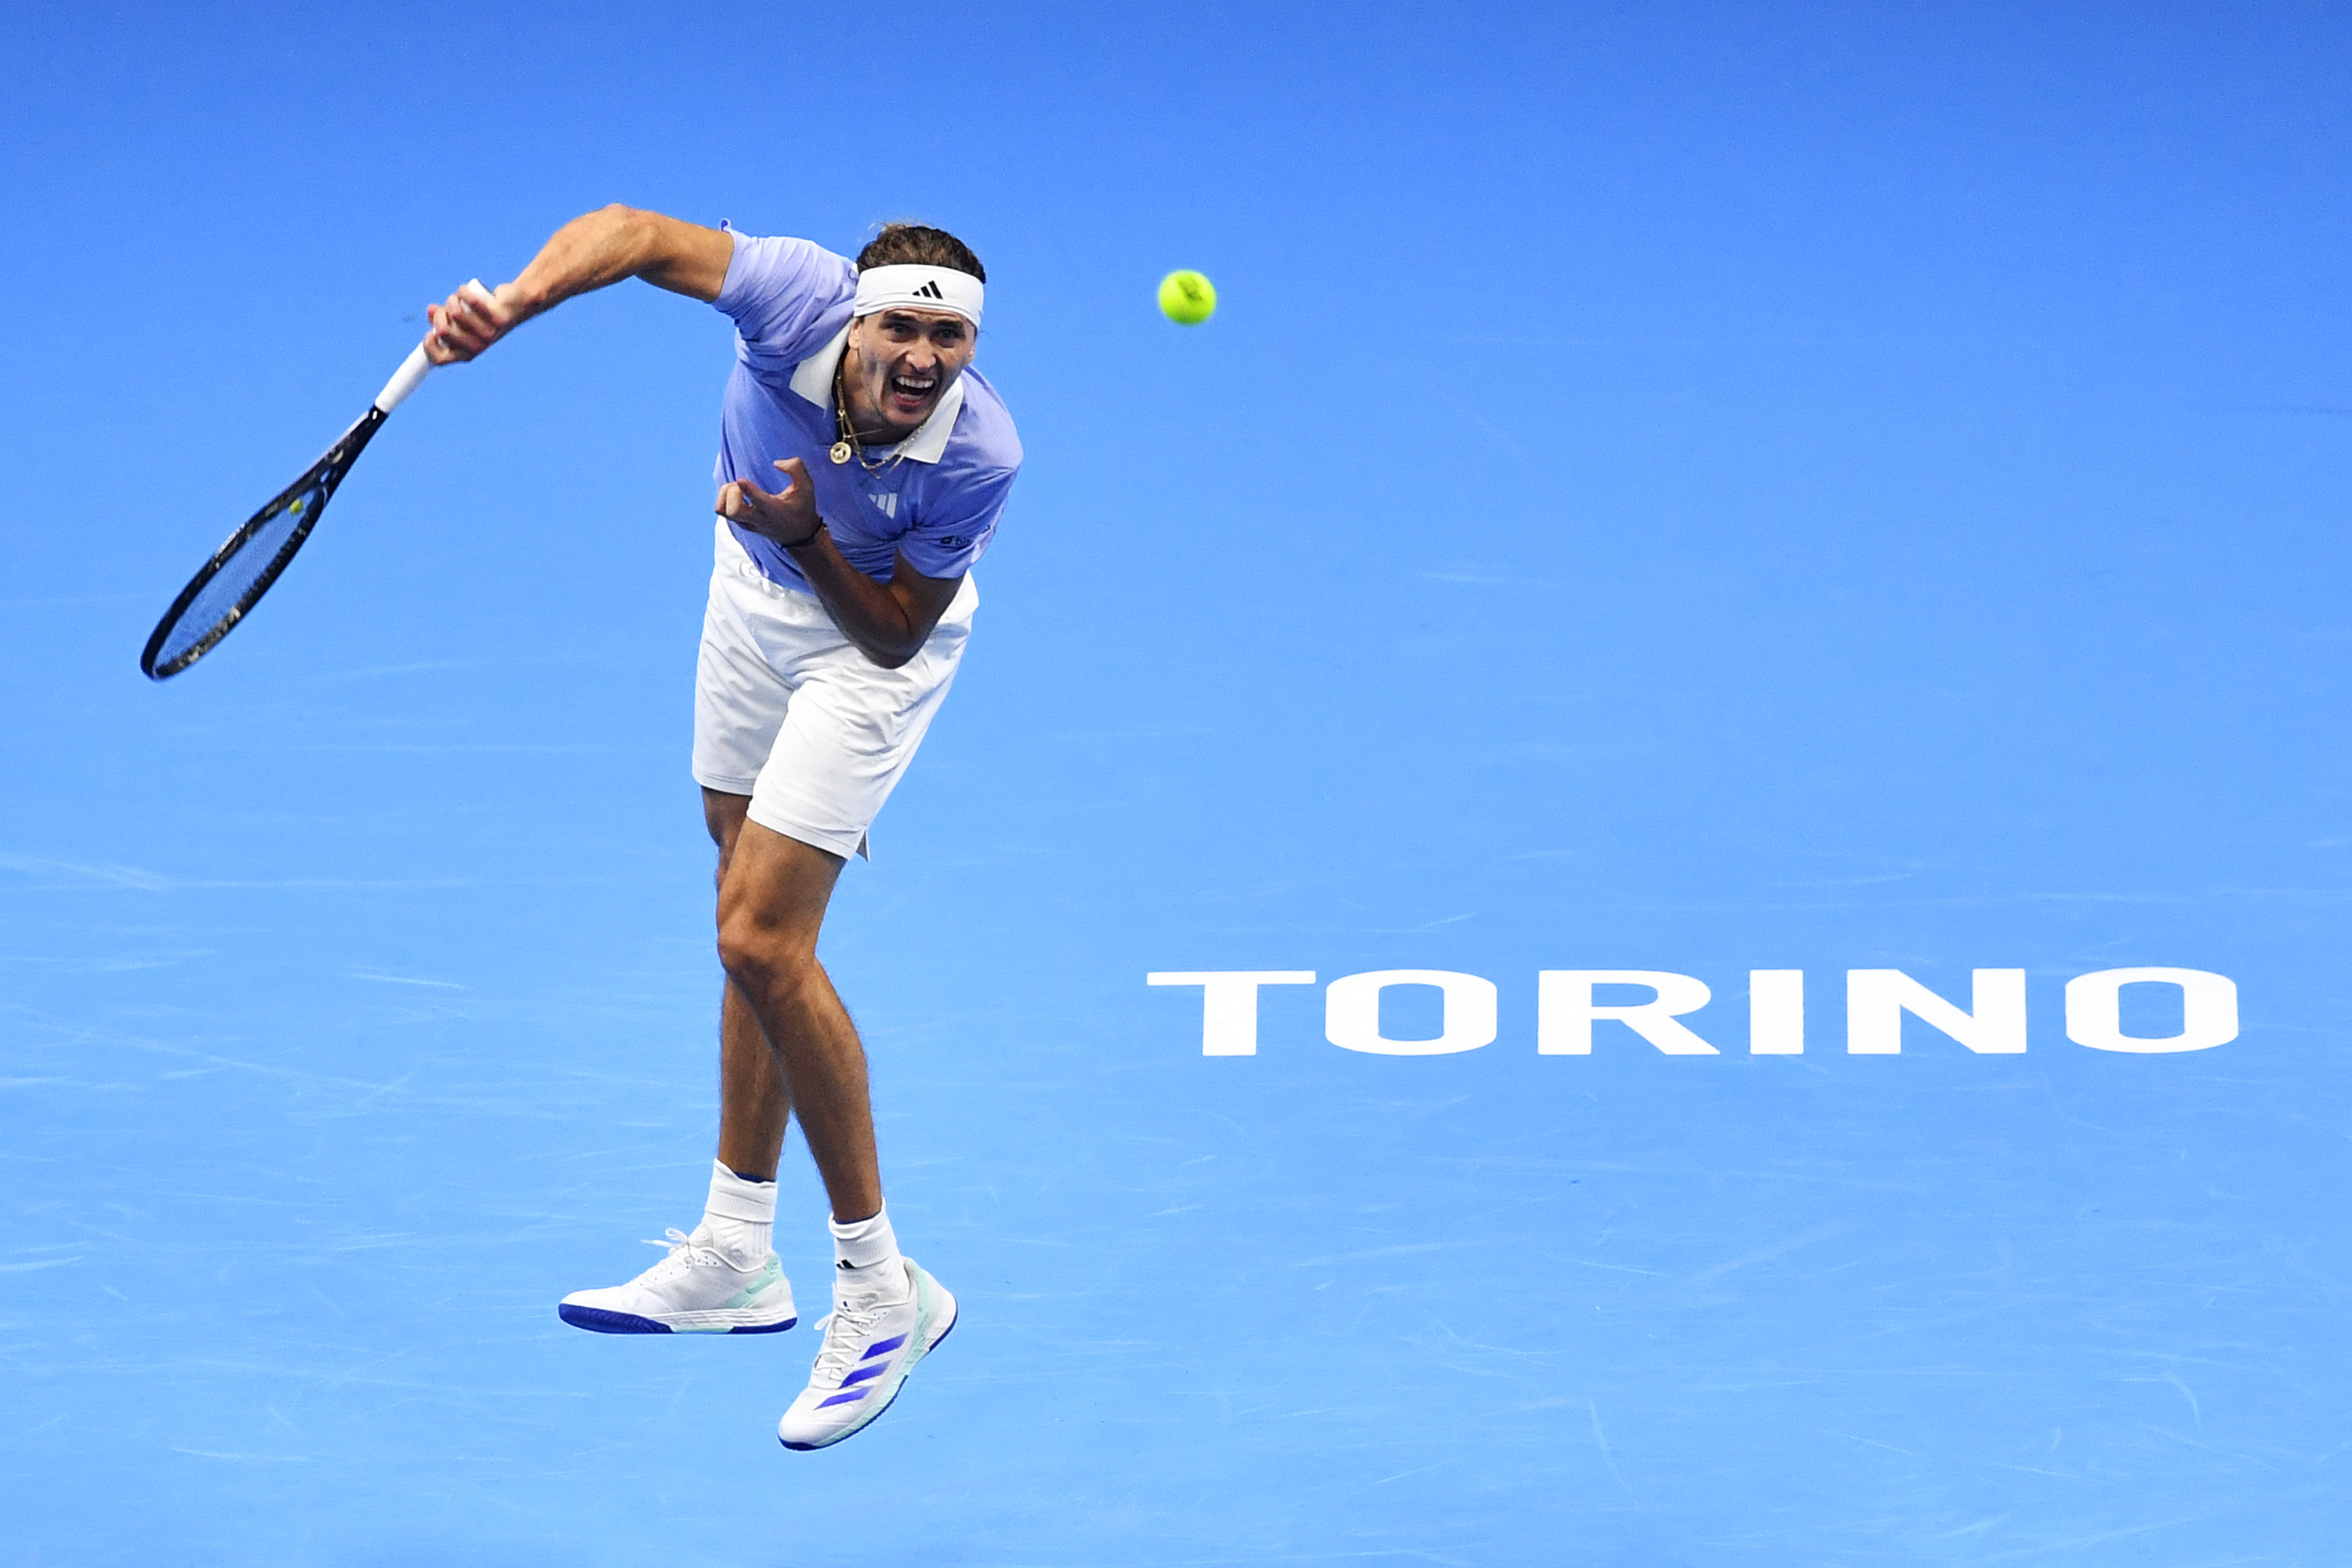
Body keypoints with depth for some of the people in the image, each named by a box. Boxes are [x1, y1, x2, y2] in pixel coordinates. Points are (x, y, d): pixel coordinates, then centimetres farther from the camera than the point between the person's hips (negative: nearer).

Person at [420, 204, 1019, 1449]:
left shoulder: (979, 458, -34)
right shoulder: (803, 302, -31)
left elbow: (896, 635, -23)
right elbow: (635, 233, -25)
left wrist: (807, 534, -39)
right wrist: (515, 300, -42)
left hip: (872, 638, -5)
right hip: (754, 589, 5)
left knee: (760, 940, -16)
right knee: (754, 931, 13)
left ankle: (881, 1288, -6)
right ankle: (735, 1257, 26)